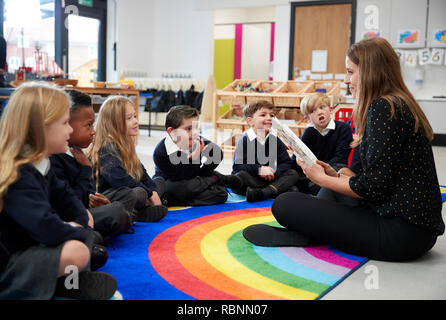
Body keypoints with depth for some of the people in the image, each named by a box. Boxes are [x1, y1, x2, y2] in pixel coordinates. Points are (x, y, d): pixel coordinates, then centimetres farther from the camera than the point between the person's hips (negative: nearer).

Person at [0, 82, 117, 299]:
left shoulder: (39, 164, 3)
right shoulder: (18, 177, -27)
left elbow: (64, 196, 11)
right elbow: (48, 229, -36)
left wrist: (80, 221, -10)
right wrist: (77, 231, -16)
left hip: (33, 246, 11)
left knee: (85, 217, 13)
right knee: (76, 252, -32)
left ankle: (71, 279, -1)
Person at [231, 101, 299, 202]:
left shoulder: (275, 141, 5)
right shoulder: (245, 140, -7)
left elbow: (286, 163, 2)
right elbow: (238, 166, -16)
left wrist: (274, 172, -18)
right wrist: (259, 169, -24)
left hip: (269, 178, 5)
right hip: (251, 179, -4)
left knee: (293, 174, -14)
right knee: (241, 175, -34)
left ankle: (262, 193, -34)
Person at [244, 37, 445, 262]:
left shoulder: (382, 107, -15)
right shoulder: (400, 105, 17)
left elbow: (376, 187, -19)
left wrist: (322, 179, -5)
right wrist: (336, 176, 10)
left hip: (401, 231, -11)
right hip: (418, 227, 11)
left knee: (284, 205, -13)